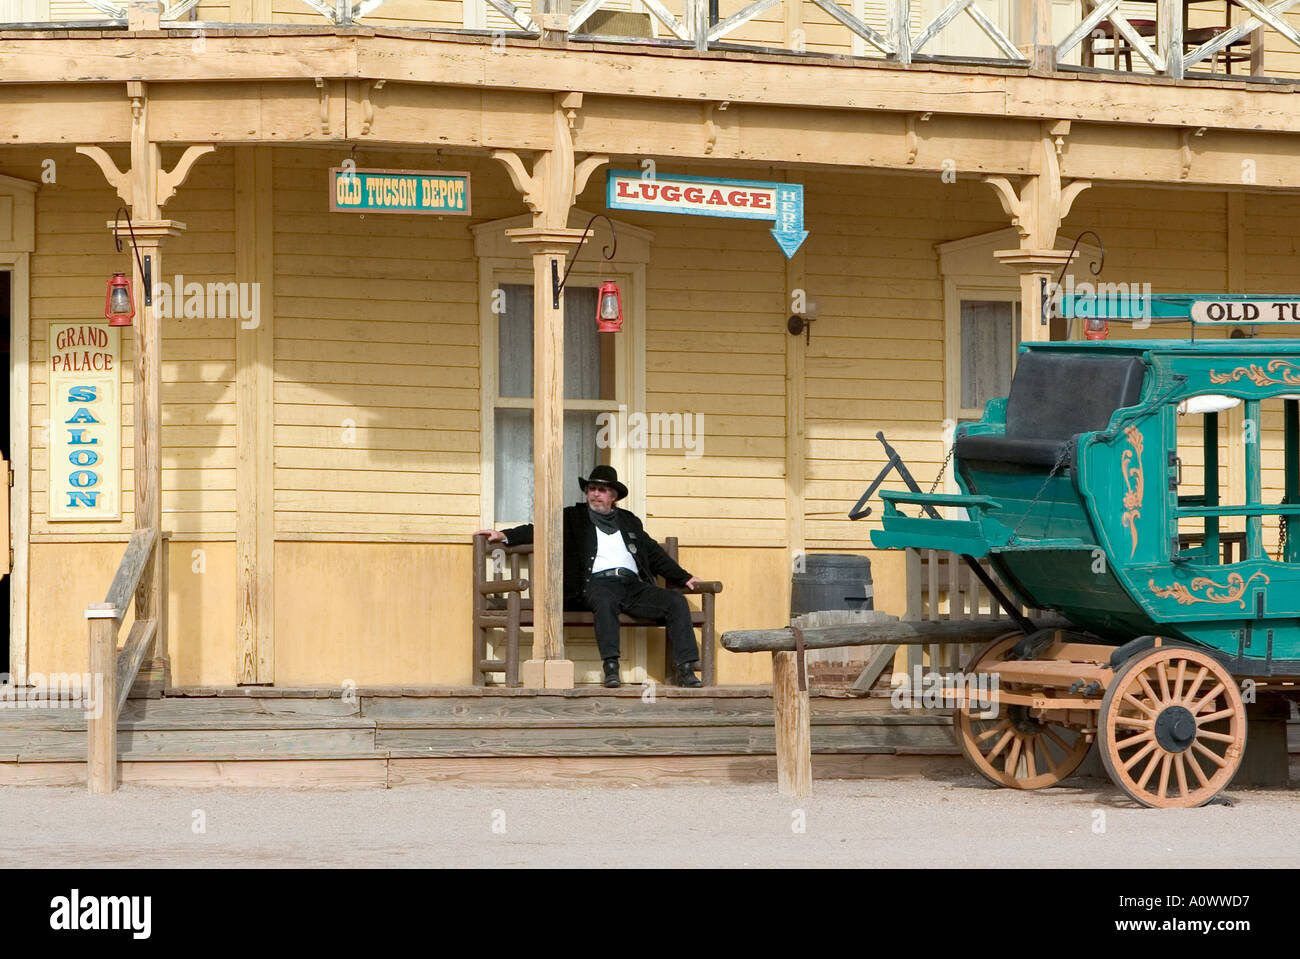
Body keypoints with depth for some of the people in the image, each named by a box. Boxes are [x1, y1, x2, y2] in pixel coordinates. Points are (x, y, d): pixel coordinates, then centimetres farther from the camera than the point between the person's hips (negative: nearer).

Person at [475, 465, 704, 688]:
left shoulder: (629, 521, 28)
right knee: (605, 601, -40)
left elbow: (654, 553, 30)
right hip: (598, 584, -4)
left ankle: (684, 668, -25)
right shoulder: (573, 517, 20)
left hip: (634, 586, 4)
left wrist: (684, 577, 23)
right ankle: (610, 667, -44)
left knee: (676, 602, -19)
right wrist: (505, 535, -2)